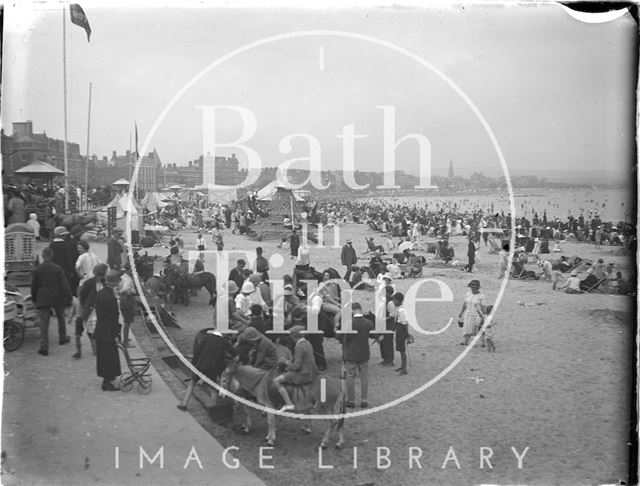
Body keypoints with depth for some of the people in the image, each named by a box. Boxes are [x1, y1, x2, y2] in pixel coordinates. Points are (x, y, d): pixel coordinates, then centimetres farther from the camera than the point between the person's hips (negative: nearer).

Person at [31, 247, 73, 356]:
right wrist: (68, 298, -3)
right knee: (61, 318, 22)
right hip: (57, 298, 0)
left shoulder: (37, 269, -3)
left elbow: (34, 286, 5)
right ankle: (62, 338, 37)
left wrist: (34, 300, 17)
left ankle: (44, 347, -7)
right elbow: (64, 285, -8)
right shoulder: (57, 268, -8)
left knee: (43, 322, 0)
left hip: (42, 299, 0)